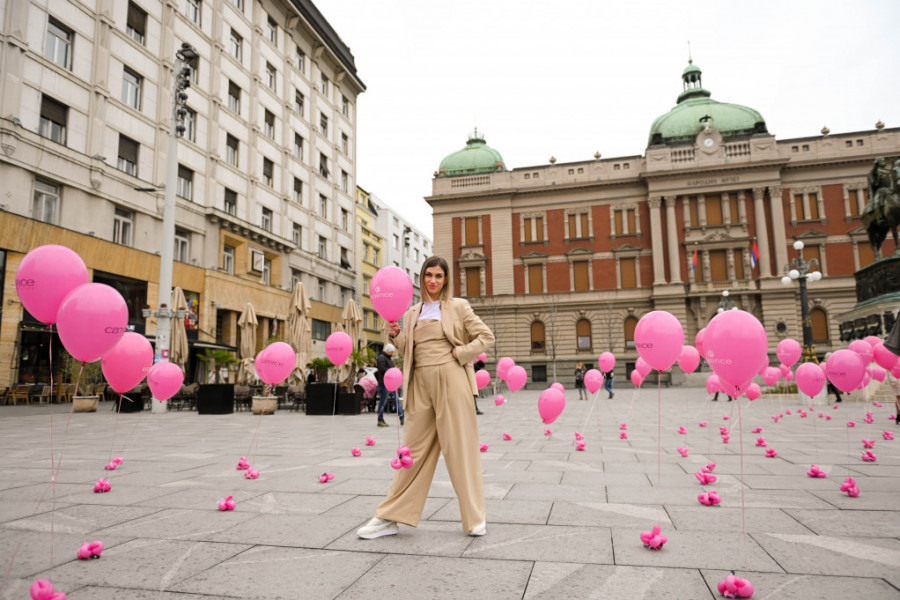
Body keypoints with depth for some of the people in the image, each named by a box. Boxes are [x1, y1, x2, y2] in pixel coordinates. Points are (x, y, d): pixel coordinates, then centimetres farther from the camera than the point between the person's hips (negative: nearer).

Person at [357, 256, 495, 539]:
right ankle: (390, 518, 15)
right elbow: (409, 353, 18)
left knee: (459, 448, 1)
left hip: (451, 380, -4)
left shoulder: (458, 306, 5)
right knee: (414, 449, 7)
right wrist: (396, 336, 0)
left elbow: (486, 337, 4)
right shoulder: (413, 313, 17)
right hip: (421, 384, 4)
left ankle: (475, 518, 16)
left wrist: (459, 353, -6)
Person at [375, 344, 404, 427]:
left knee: (396, 400, 8)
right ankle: (380, 421, 5)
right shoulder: (381, 358, -10)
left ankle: (402, 418, 10)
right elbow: (382, 369, -20)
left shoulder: (389, 358, 20)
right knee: (383, 402, -3)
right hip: (384, 383, -10)